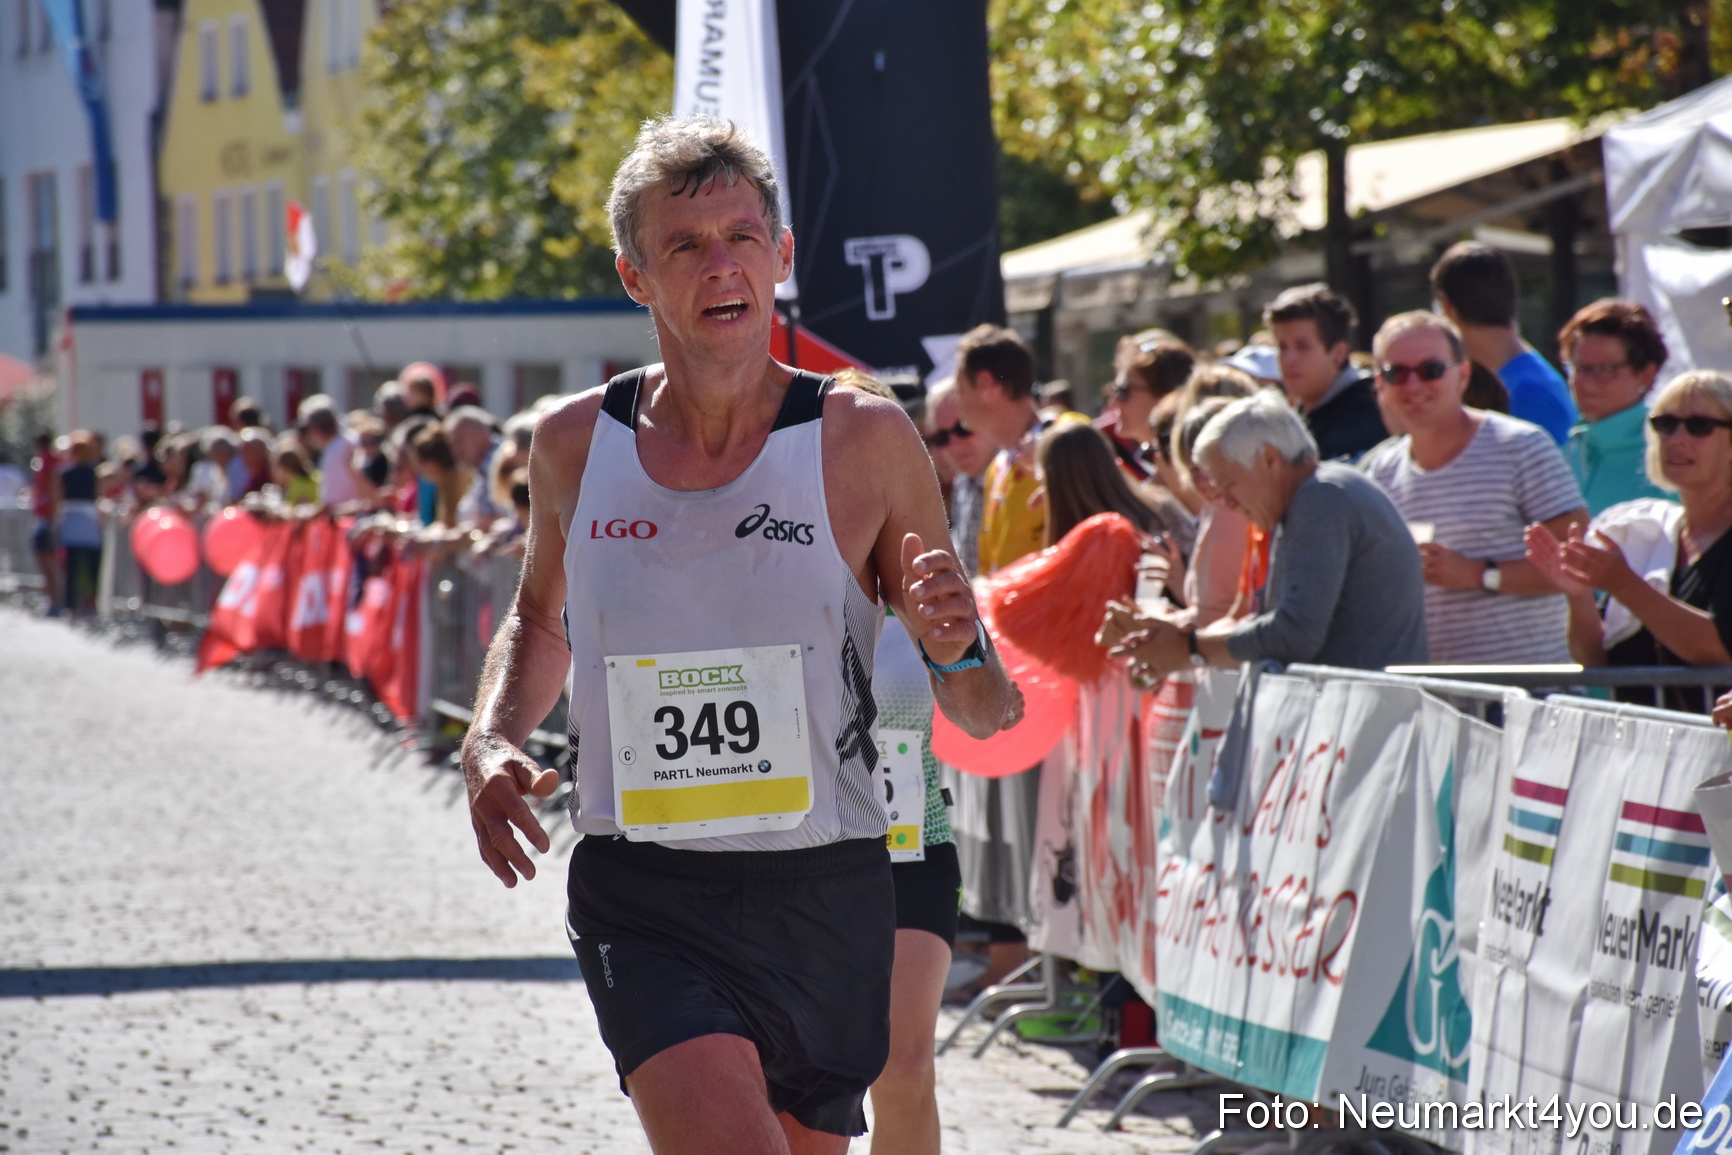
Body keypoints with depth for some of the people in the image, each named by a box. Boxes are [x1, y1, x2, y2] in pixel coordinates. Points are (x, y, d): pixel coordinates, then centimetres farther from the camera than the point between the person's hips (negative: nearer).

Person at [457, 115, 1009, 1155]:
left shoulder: (865, 441, -4)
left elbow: (985, 716, 2)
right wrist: (491, 743, 6)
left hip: (825, 897, 0)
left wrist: (955, 649, -21)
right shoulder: (575, 444, 3)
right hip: (642, 903, 0)